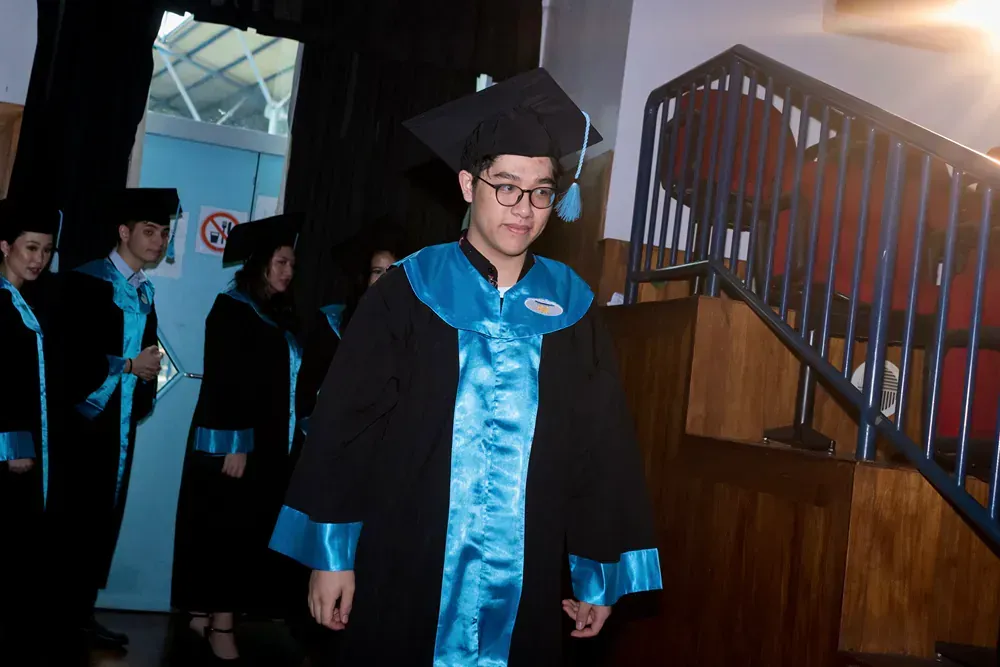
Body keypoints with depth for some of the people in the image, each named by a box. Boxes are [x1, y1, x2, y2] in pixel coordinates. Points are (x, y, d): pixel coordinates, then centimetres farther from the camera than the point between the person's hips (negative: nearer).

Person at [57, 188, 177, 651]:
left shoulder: (145, 291, 13)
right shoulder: (86, 280, -7)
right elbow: (67, 349, -14)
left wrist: (144, 397, 0)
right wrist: (127, 366, -12)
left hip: (121, 422, 6)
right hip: (83, 417, -6)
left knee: (104, 520, 8)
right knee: (69, 517, -1)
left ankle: (80, 611, 17)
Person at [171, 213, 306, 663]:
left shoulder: (283, 317, 13)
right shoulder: (232, 309, -7)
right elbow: (222, 381, -14)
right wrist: (233, 443, -20)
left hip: (268, 444, 7)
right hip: (232, 441, -7)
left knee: (248, 533, 7)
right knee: (224, 532, -2)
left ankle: (209, 616, 15)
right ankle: (217, 622, 6)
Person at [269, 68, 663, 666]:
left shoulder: (572, 309, 2)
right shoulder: (409, 294, -3)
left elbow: (602, 447, 4)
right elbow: (346, 424, -3)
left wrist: (600, 572, 3)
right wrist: (330, 552, -5)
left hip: (525, 579, 2)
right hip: (406, 570, -1)